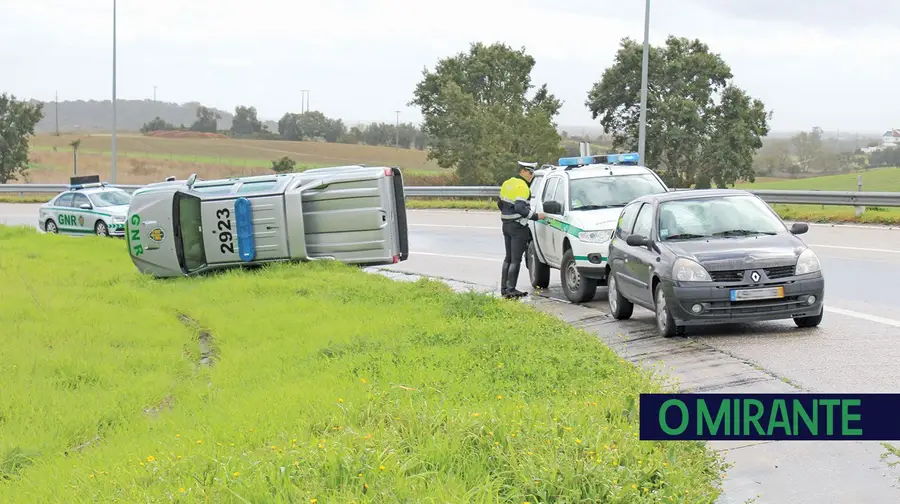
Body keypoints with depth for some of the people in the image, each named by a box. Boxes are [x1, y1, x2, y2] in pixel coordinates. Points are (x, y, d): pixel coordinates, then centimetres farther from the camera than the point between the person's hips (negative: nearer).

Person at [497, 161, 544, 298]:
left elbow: (500, 203, 19)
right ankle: (511, 289, -6)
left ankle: (504, 288, 18)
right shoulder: (522, 186, -16)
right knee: (516, 259, -5)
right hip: (518, 226, -9)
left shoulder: (507, 183, 12)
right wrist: (535, 216, -19)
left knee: (508, 257, 16)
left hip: (506, 224, 9)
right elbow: (520, 207, -26)